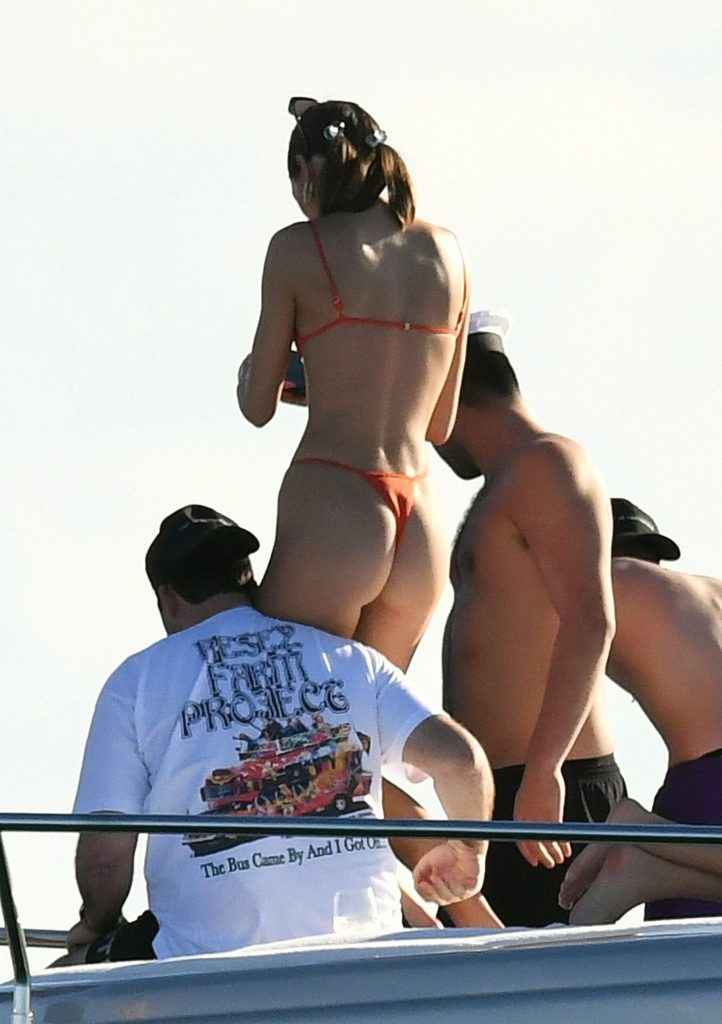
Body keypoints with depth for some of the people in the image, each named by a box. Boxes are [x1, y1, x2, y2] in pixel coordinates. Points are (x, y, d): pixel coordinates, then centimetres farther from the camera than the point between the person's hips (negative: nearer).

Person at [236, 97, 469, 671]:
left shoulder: (300, 248, 0)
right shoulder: (445, 251, 13)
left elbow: (259, 408, 6)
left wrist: (249, 375, 29)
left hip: (332, 515, -5)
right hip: (422, 532, 6)